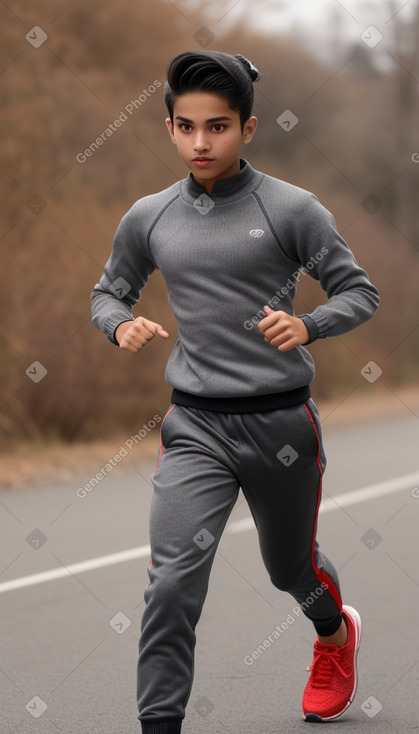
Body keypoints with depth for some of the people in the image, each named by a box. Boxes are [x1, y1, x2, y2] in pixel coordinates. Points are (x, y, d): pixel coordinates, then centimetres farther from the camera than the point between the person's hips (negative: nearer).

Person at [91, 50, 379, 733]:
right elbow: (109, 292, 18)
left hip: (282, 421, -1)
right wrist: (123, 324, -6)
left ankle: (335, 631, 56)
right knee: (173, 582, -17)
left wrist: (308, 325, -22)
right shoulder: (149, 217, 3)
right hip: (194, 425, 1)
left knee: (291, 567, 21)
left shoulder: (291, 209, -7)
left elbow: (359, 292, -2)